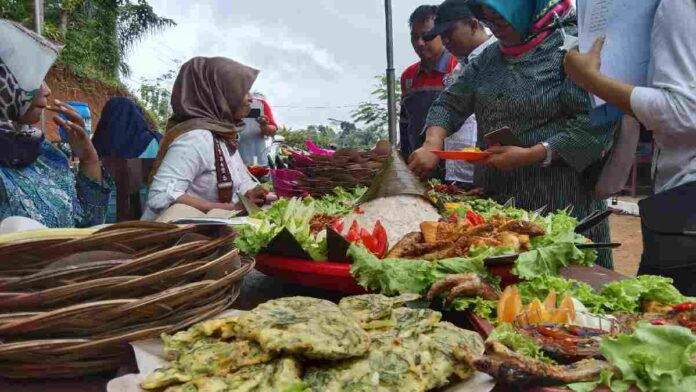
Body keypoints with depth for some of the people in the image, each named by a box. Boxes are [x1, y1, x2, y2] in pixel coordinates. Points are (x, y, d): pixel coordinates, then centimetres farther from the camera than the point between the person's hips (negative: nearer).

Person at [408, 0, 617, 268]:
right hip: (492, 199, 6)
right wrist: (432, 146, -4)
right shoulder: (490, 57, 13)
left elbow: (595, 121, -16)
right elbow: (450, 103, 14)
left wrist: (531, 155, -21)